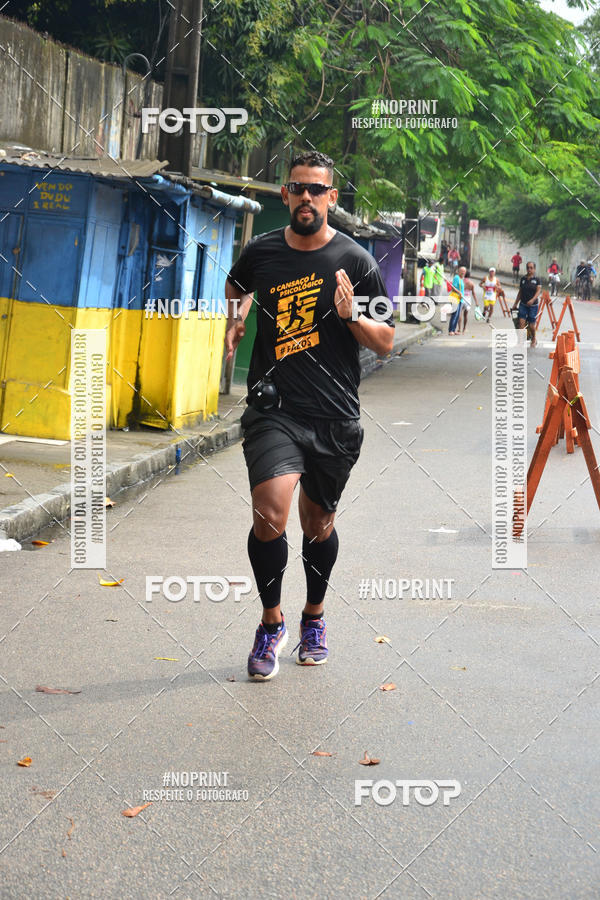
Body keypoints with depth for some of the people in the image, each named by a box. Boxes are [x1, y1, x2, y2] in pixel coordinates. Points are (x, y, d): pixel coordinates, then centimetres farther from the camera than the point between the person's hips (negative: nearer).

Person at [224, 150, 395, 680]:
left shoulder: (356, 262, -2)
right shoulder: (261, 252, 4)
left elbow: (386, 342, 2)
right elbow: (237, 285, 30)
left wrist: (351, 317, -15)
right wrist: (236, 319, 12)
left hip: (334, 418, 0)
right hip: (273, 411, 0)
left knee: (318, 524, 14)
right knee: (270, 514, -19)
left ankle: (314, 618, 40)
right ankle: (271, 623, 2)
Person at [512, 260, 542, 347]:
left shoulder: (537, 279, -3)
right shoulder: (523, 279, 7)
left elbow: (538, 291, -11)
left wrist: (533, 300, -29)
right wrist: (515, 304, 14)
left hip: (533, 305, -2)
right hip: (523, 304, 3)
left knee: (531, 325, 4)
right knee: (521, 322, -13)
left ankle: (534, 339, 31)